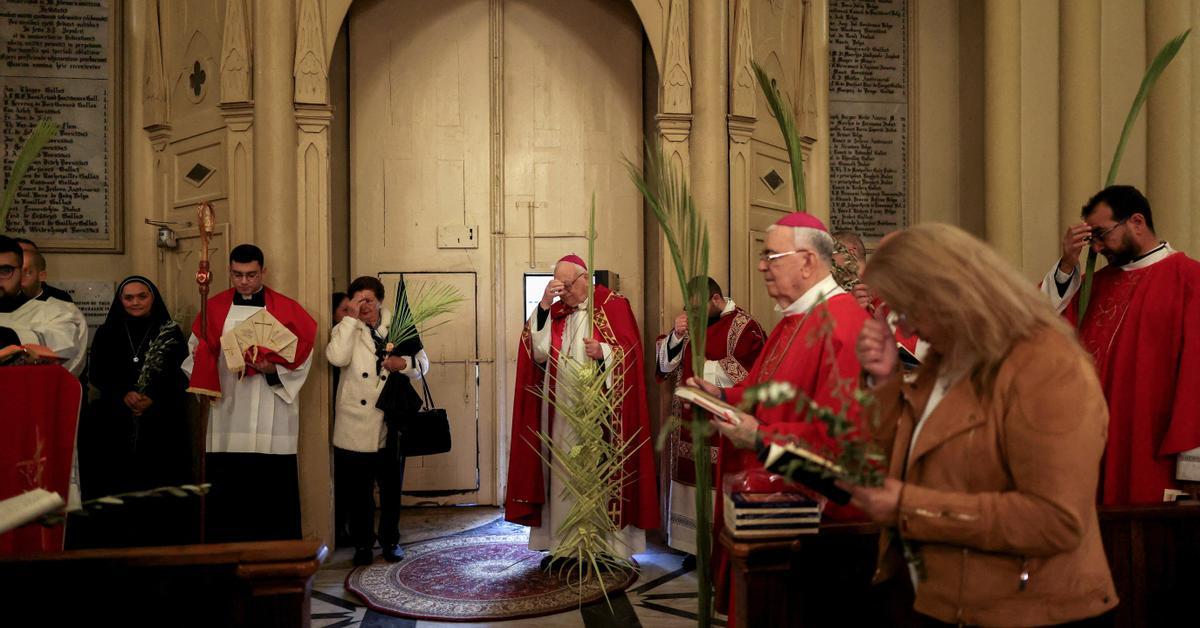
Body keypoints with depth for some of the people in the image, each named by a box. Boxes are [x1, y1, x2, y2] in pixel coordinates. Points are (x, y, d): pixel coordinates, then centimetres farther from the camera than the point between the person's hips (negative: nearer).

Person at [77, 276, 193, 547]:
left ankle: (160, 543, 2)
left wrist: (153, 398, -15)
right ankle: (114, 543, 5)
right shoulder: (106, 333, 12)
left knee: (159, 487, -5)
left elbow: (180, 376, 1)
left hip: (161, 423, -1)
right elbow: (96, 374, 5)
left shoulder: (171, 334, 7)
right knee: (114, 486, -4)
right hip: (114, 423, 2)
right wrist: (123, 395, -13)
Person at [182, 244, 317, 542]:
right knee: (225, 493, 3)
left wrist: (272, 369, -15)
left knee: (272, 493, -1)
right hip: (226, 421, 2)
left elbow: (301, 356, 2)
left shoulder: (286, 310, 3)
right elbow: (196, 352, 13)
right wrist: (206, 384, -5)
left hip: (272, 424, -2)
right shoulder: (214, 308, 9)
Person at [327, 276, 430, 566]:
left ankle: (390, 541, 27)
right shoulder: (346, 329, 3)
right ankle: (362, 544, 23)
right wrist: (352, 318, -15)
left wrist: (404, 363, -16)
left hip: (391, 424, 1)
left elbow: (422, 365, 5)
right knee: (357, 490, 8)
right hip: (355, 425, -1)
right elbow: (337, 357, -18)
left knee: (391, 487, 12)